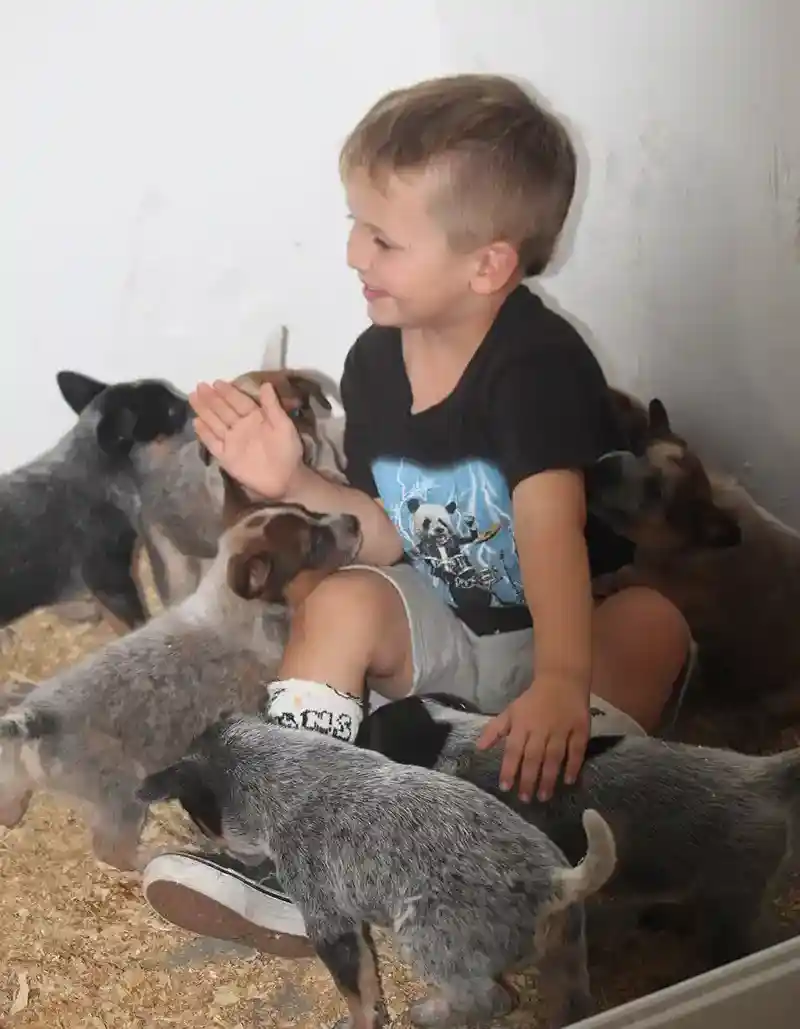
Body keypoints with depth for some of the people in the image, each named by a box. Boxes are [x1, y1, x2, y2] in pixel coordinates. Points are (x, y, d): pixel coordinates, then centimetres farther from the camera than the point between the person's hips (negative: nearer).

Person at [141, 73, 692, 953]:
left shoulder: (538, 362, -24)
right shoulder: (374, 363, -5)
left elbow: (551, 526, -38)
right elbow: (393, 534, 2)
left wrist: (560, 683, -51)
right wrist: (293, 483, -13)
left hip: (576, 629, -5)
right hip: (449, 632, 5)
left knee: (652, 620, -32)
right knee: (340, 602, -17)